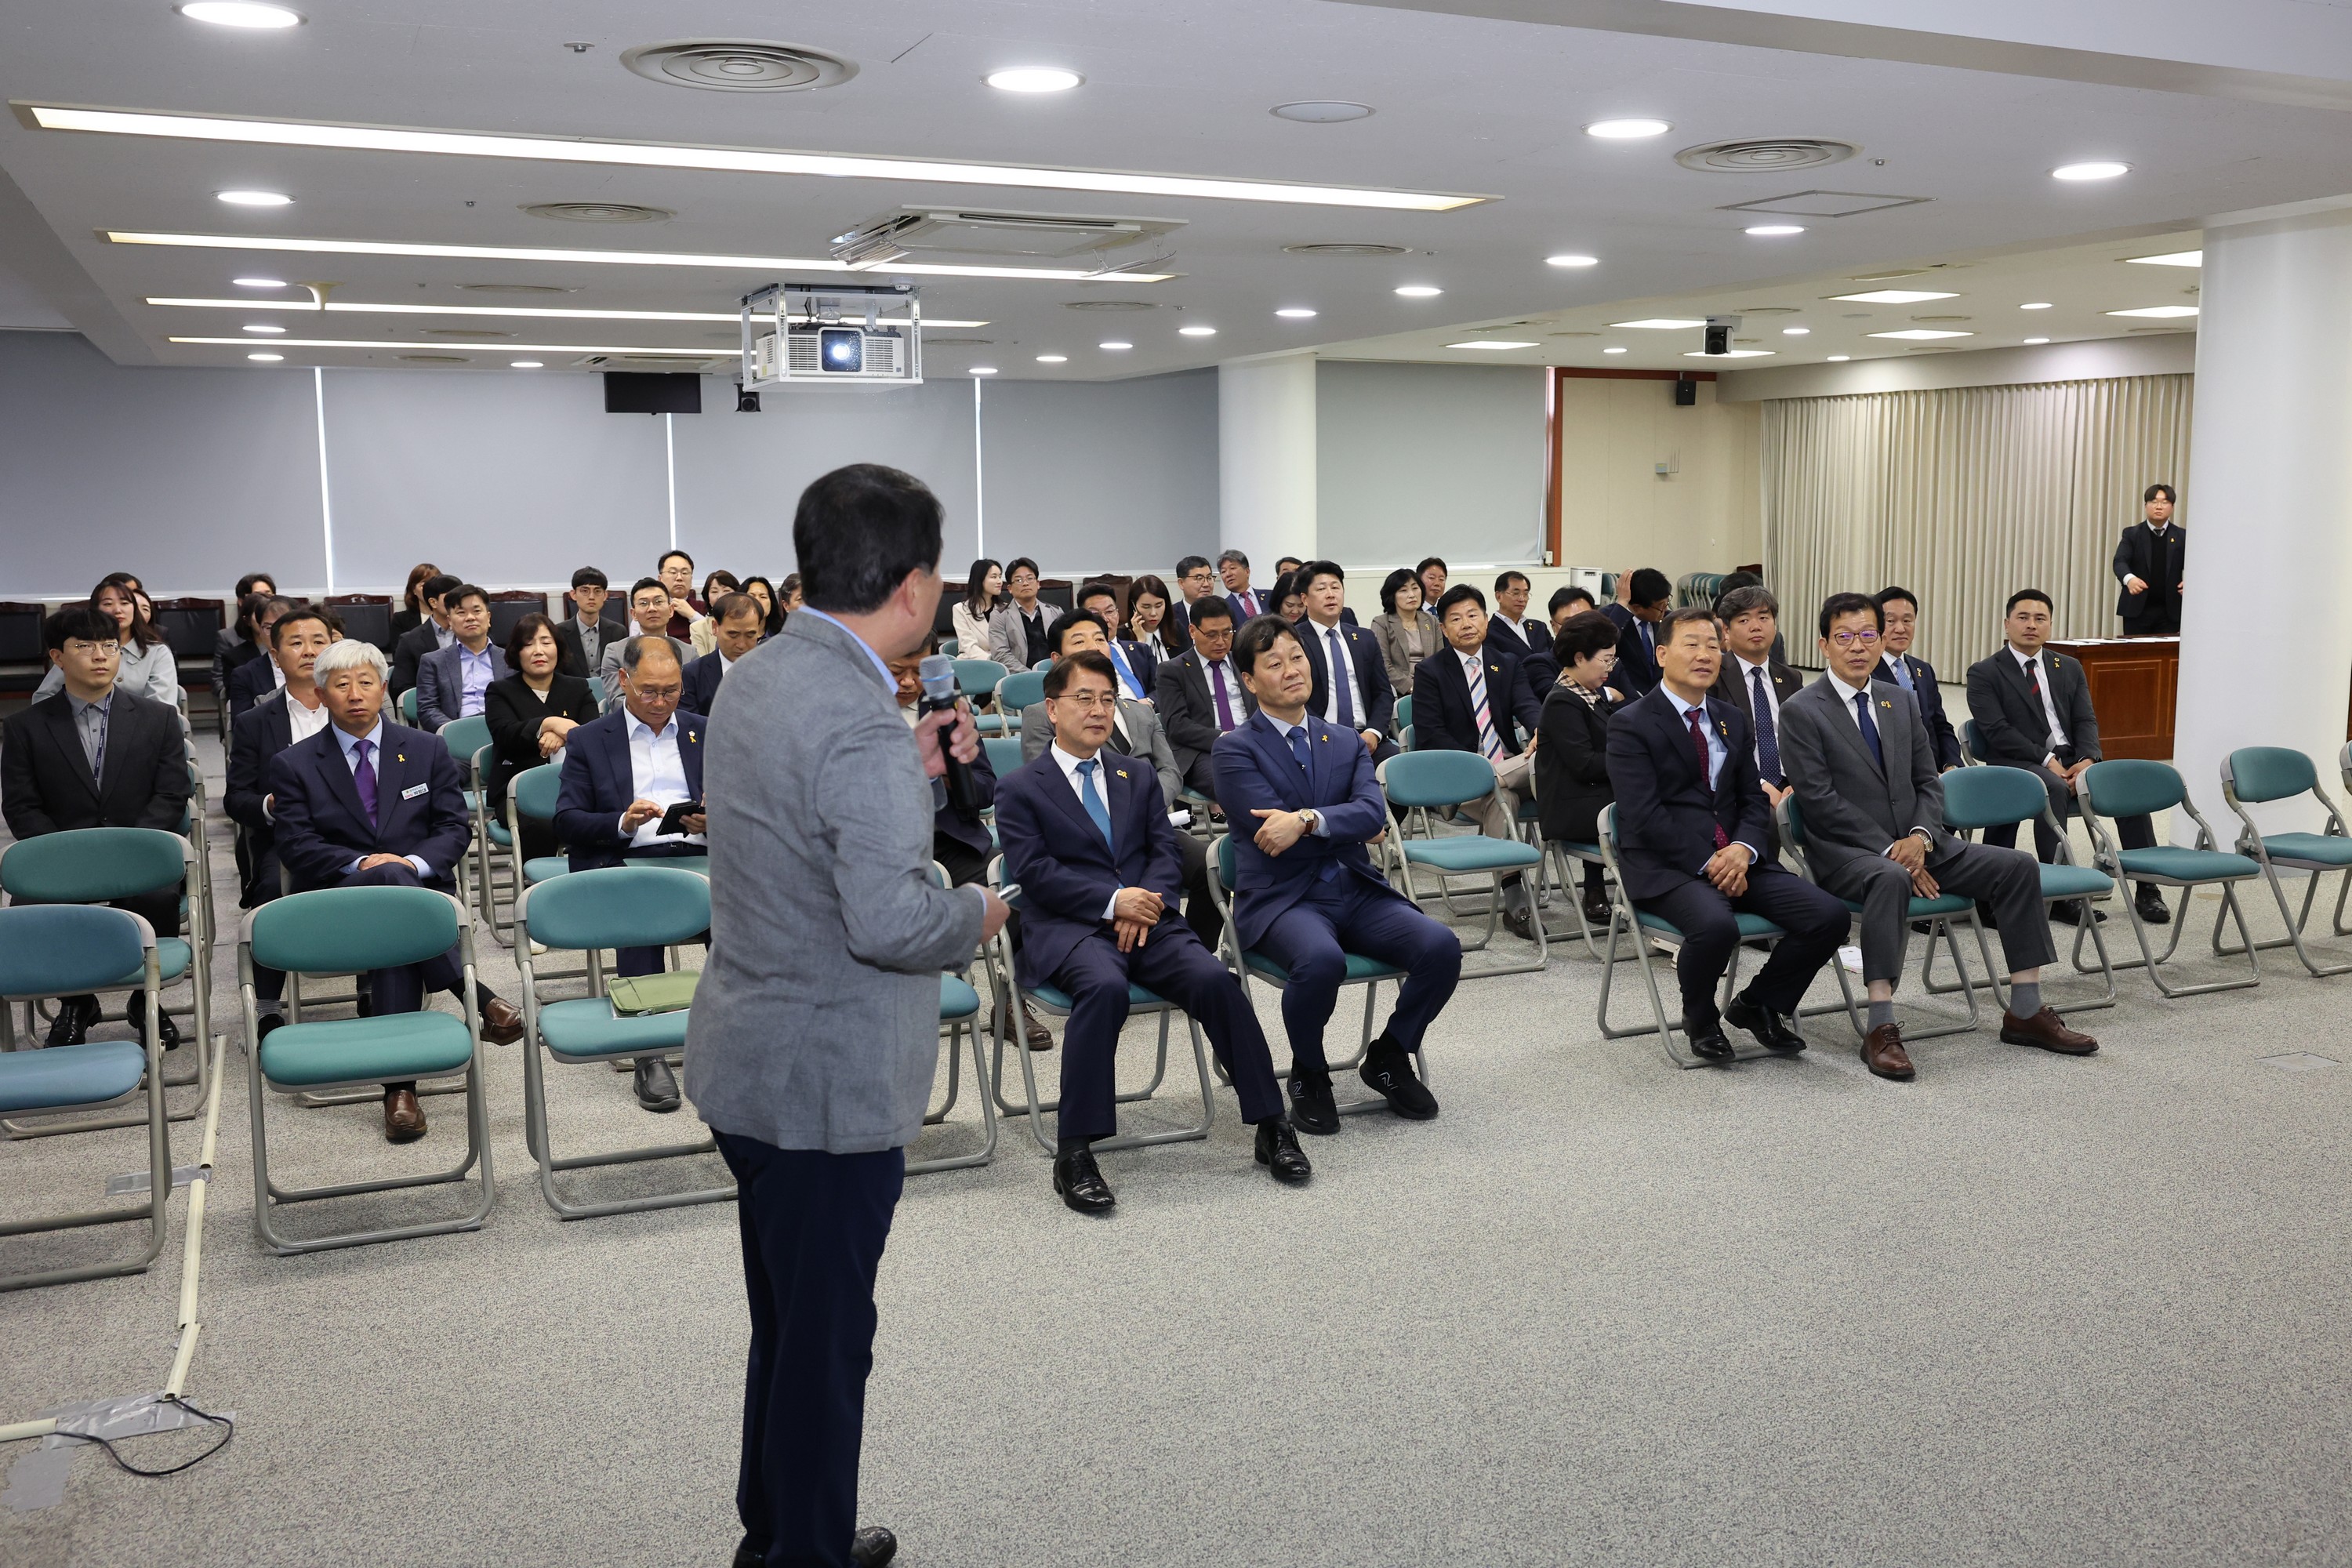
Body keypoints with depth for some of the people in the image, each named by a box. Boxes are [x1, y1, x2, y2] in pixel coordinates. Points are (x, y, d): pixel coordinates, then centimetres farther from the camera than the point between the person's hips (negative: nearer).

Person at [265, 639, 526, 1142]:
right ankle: (479, 998, -43)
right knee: (390, 880, -38)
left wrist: (417, 862, -13)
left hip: (421, 886, 2)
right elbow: (296, 846, 0)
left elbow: (456, 826, 9)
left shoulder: (427, 750, 14)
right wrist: (361, 864, -18)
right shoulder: (293, 765, 10)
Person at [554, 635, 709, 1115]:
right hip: (627, 861, -1)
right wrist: (622, 823, -12)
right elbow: (566, 823, 6)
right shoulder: (588, 741, 15)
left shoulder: (707, 734, 20)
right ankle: (649, 1052, -34)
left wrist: (713, 821, -8)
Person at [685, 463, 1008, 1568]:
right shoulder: (859, 727, -25)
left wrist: (913, 768, 7)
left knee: (788, 1326, 24)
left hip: (749, 1063, 10)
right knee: (827, 1345, 8)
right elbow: (892, 922, -31)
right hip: (830, 1086, -10)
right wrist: (977, 913, -12)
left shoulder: (758, 677, 4)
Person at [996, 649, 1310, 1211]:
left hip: (1145, 921, 4)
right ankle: (1074, 1153, -31)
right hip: (1067, 928, -4)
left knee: (1215, 980, -25)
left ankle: (1271, 1127, -15)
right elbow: (1034, 870, -5)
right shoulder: (1019, 788, 8)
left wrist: (1147, 901, -10)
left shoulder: (1137, 780, 24)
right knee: (1104, 987, -38)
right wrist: (1113, 901, -17)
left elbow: (1166, 852, 13)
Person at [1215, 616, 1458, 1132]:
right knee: (1322, 960, -37)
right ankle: (1308, 1076, -5)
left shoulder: (1347, 742, 14)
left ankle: (1388, 1057, 7)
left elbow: (1374, 812, -5)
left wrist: (1307, 819, -23)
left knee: (1441, 946, -20)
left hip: (1355, 892, 5)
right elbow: (1272, 831, -13)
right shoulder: (1237, 750, 0)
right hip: (1282, 898, -5)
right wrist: (1354, 826, -2)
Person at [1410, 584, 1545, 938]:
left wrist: (1542, 729, -26)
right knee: (1501, 798, -36)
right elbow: (1430, 735, -5)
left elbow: (1526, 706, 1)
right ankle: (1514, 902, -33)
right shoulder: (1430, 672, 5)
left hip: (1509, 764, 4)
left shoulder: (1507, 665, 17)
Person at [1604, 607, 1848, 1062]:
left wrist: (1742, 849, -7)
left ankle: (1757, 1004, 11)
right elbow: (1644, 815, -12)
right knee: (1716, 925, -37)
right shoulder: (1630, 724, -4)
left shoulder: (1732, 720, 17)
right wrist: (1707, 862, -17)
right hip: (1666, 866, -6)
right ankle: (1700, 1020, -3)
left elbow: (1753, 800, 14)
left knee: (1829, 917, -14)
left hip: (1736, 858, 6)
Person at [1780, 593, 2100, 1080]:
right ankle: (1881, 1030, -38)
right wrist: (1888, 850, -18)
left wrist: (1920, 837, -9)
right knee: (1890, 878, -39)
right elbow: (1820, 801, -13)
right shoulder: (1801, 712, -6)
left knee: (2019, 867, -8)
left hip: (1915, 843, 7)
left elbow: (1928, 781, 12)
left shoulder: (1901, 701, 14)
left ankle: (2025, 1013, 0)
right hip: (1846, 851, -7)